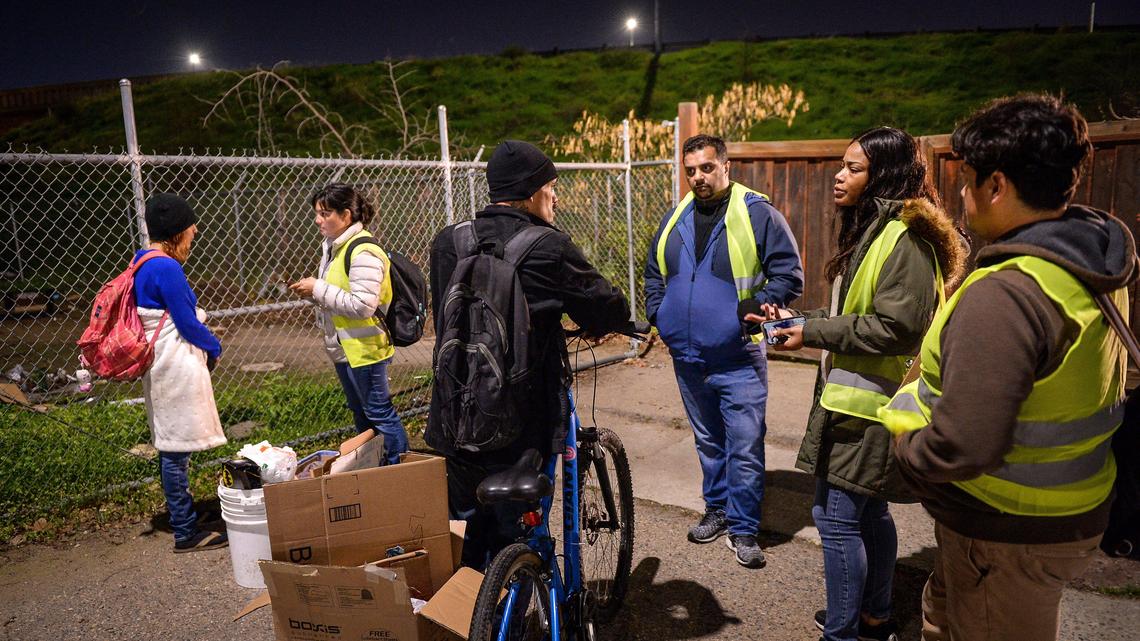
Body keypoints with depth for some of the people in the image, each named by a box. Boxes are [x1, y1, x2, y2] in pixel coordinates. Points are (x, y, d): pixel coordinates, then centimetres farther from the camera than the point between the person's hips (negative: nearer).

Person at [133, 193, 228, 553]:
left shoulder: (143, 263, 11)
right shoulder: (166, 268, -18)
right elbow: (187, 323, -15)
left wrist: (204, 337, 11)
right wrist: (214, 348, 1)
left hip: (161, 364, 10)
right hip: (177, 366, -10)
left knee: (172, 448, 16)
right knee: (177, 449, -3)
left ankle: (182, 521, 27)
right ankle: (186, 532, 6)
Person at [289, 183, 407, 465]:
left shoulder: (363, 252, -20)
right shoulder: (333, 246, 11)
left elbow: (362, 305, -27)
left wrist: (318, 289, -21)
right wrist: (314, 291, 2)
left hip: (363, 348, -10)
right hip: (343, 347, 10)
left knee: (379, 412, 0)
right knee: (360, 413, 20)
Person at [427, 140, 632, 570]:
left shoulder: (447, 243, 1)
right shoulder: (549, 248, -14)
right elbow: (608, 308, -6)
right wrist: (609, 320, 19)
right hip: (520, 427, -5)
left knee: (465, 540, 23)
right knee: (513, 541, 12)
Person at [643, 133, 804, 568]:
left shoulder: (757, 214, -7)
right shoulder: (675, 220, 10)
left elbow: (790, 275, -6)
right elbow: (654, 274, 22)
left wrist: (753, 307, -18)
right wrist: (657, 315, 9)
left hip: (738, 359, -5)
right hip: (687, 358, 5)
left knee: (745, 447, -1)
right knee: (708, 441, 19)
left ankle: (743, 529, 14)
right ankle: (718, 509, 36)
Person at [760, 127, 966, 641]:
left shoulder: (903, 238, -16)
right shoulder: (869, 230, 15)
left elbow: (895, 325, -24)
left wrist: (811, 333, -19)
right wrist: (799, 320, 8)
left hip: (866, 405, -10)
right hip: (859, 399, 10)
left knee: (836, 517, -3)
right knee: (868, 512, 19)